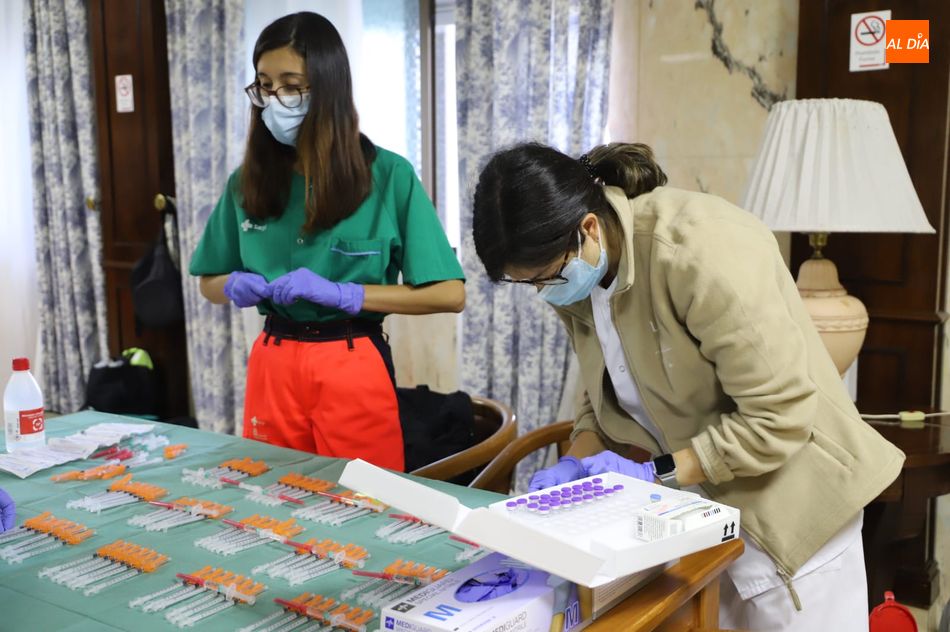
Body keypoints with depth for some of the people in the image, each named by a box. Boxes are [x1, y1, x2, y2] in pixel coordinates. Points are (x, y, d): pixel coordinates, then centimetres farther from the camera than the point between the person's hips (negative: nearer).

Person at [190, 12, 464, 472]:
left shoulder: (389, 175, -9)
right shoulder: (247, 180, 3)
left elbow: (449, 294, -12)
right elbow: (210, 283, 16)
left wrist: (340, 293, -19)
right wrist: (236, 286, -8)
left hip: (352, 369, -3)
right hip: (272, 365, 4)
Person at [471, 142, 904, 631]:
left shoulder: (696, 251, -29)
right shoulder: (575, 269, -5)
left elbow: (778, 417, -26)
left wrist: (654, 473, -23)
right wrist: (576, 465, -10)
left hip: (785, 504, -6)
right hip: (694, 505, 6)